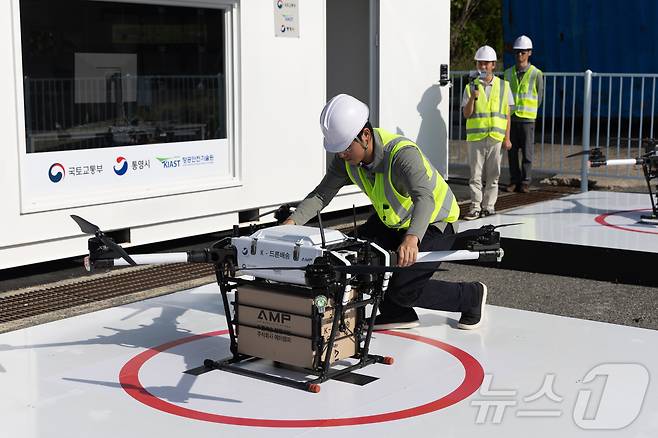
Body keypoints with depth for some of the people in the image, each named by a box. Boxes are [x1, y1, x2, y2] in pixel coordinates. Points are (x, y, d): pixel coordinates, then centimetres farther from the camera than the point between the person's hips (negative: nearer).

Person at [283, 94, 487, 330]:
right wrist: (293, 221, -29)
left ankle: (472, 295, 11)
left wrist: (411, 238, -67)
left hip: (434, 223, -8)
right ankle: (397, 313, 14)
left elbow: (424, 198, -50)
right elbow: (322, 193, -12)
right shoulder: (347, 159, -15)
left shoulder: (403, 153, -36)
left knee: (402, 290, -14)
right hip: (392, 220, 8)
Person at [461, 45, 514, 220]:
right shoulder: (471, 87, 6)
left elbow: (507, 114, 7)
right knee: (475, 174, -2)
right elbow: (466, 114, 1)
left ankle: (489, 206, 13)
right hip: (476, 137, 0)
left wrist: (507, 138, 2)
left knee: (493, 175, 4)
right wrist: (473, 98, -16)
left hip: (496, 137, 0)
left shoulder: (503, 86, 7)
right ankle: (475, 207, 3)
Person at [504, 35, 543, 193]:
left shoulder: (536, 74, -1)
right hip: (510, 118, 3)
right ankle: (514, 180, 15)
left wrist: (528, 112, 7)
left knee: (527, 152, 0)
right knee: (512, 151, 5)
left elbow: (538, 98, 5)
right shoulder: (508, 73, 8)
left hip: (527, 119, -3)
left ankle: (525, 182, 8)